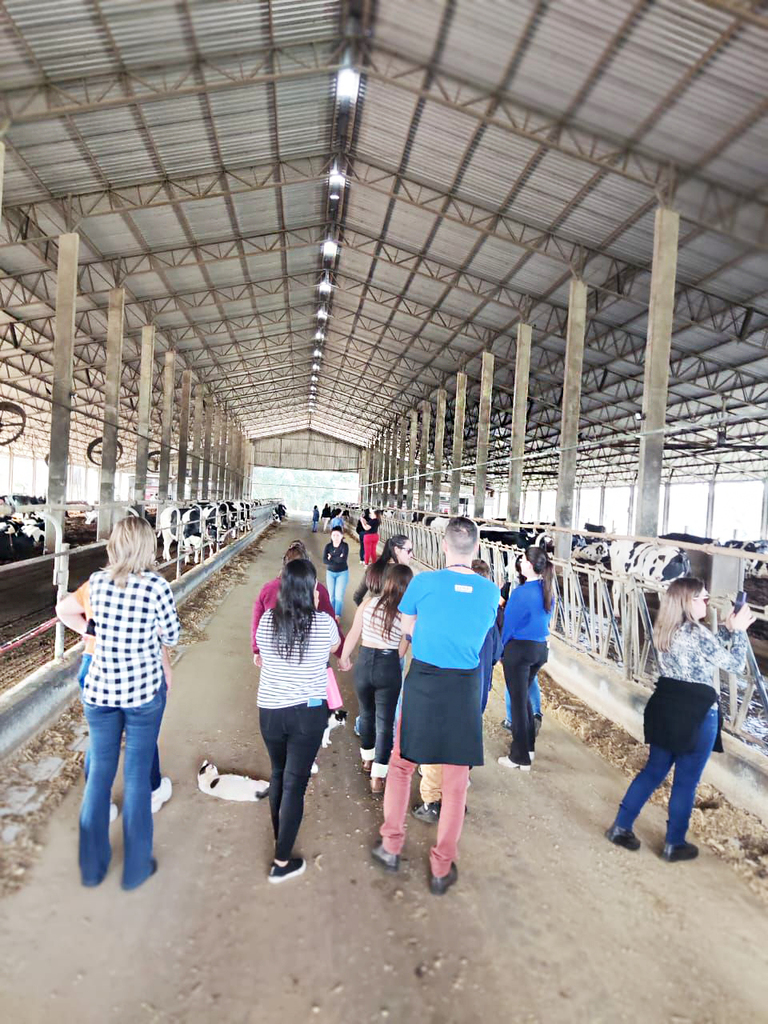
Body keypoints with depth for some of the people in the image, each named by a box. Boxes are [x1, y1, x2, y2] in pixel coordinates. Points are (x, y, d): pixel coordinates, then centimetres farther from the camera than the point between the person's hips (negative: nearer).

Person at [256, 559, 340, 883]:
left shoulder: (267, 620, -6)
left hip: (270, 710, 4)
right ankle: (282, 862, 17)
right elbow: (335, 645, 9)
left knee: (278, 774, 24)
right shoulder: (323, 622, -14)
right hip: (308, 712, -3)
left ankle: (279, 836, 44)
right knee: (295, 782, 8)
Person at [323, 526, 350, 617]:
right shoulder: (328, 546, -4)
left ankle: (337, 615, 2)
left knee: (339, 595, -8)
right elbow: (324, 561, -15)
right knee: (331, 595, 8)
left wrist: (331, 558, -15)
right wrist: (338, 559, -24)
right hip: (330, 573, 3)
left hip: (342, 573, -3)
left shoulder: (345, 545, -13)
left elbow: (343, 559, -26)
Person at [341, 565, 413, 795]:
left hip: (364, 664, 3)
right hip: (389, 668, -3)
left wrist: (344, 657, 17)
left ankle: (367, 758, 43)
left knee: (366, 714, 24)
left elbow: (352, 636, 0)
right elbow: (401, 651, -2)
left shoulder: (367, 605, -5)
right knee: (385, 723, 8)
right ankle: (378, 777, 7)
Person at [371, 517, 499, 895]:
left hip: (422, 683, -1)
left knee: (401, 765, 20)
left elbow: (408, 628, 3)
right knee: (456, 782, 13)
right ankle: (442, 868, 25)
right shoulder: (491, 591, -4)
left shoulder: (423, 582, -12)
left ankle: (391, 846, 31)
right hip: (465, 688, 2)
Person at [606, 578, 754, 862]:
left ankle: (621, 827, 24)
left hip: (666, 708, 7)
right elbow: (735, 664, -8)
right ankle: (674, 844, 25)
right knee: (686, 781, 10)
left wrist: (727, 629, 16)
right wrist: (739, 630, 2)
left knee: (654, 771, 18)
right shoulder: (697, 633, -19)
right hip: (697, 715, -7)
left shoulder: (665, 630, 5)